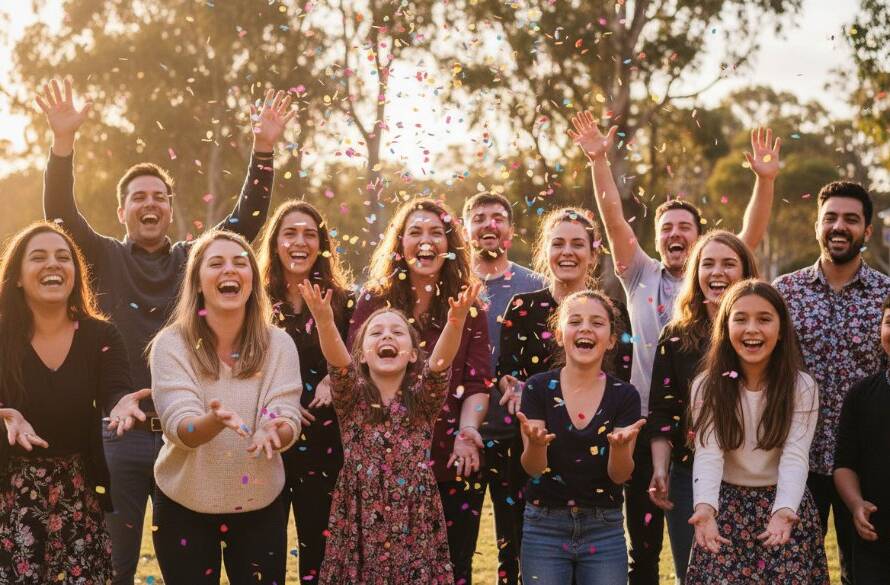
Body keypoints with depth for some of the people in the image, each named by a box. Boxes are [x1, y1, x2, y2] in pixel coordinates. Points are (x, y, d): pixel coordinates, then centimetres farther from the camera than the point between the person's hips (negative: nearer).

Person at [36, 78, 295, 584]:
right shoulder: (107, 259, 6)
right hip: (121, 432, -1)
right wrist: (64, 141, -21)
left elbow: (249, 219, 1)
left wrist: (264, 148, -11)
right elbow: (60, 213, -7)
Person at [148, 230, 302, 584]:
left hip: (260, 506, 1)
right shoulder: (171, 344, -10)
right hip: (184, 507, -1)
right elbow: (179, 428, -18)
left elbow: (289, 425, -11)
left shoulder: (278, 344, -5)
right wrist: (215, 421, -40)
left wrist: (272, 431, -35)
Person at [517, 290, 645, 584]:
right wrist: (535, 443, -32)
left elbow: (619, 475, -7)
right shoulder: (539, 387, -5)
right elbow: (534, 468, -10)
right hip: (544, 527, -1)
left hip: (604, 530, 1)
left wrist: (620, 446, -29)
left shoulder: (624, 395, -3)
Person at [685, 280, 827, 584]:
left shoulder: (802, 387, -7)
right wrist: (705, 507, -36)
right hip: (726, 509, 0)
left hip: (786, 505, 0)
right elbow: (708, 454, -17)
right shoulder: (707, 386, -6)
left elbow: (794, 457, -17)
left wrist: (784, 511, -36)